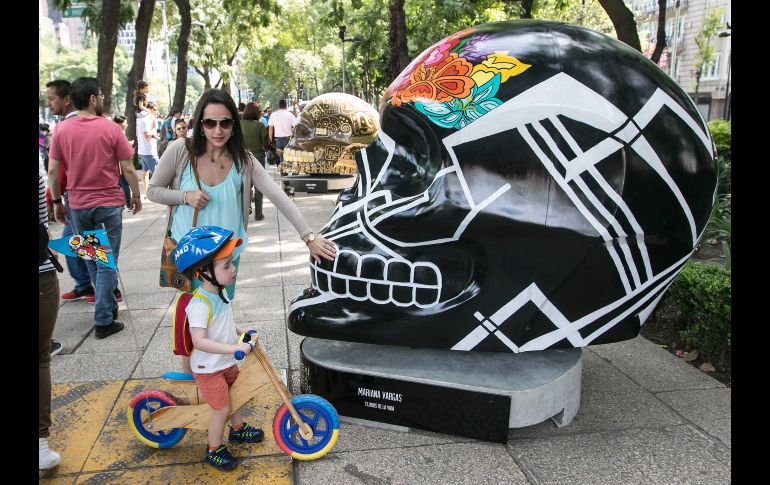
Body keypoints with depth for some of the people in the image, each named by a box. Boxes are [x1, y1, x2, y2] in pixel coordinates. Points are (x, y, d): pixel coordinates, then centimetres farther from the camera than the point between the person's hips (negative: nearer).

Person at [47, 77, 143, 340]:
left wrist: (57, 202, 11)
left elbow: (52, 172, 0)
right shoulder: (110, 128, -9)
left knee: (91, 261, 20)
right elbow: (128, 169, -8)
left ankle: (108, 306, 33)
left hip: (77, 206, 3)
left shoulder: (61, 130, -1)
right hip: (108, 204, -3)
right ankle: (103, 321, 4)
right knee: (107, 263, 3)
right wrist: (136, 195, 7)